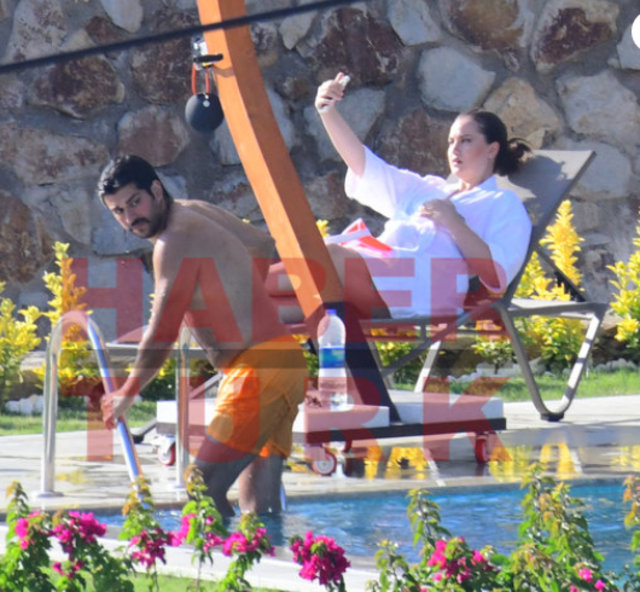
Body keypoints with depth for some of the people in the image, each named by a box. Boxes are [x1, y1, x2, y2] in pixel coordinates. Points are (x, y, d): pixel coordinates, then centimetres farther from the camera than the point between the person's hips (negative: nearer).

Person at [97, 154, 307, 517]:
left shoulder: (174, 244, -13)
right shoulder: (197, 212, 15)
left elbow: (162, 336, -11)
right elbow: (263, 245, 34)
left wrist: (126, 395, 3)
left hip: (260, 371, -10)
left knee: (204, 490, -16)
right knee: (260, 508, 5)